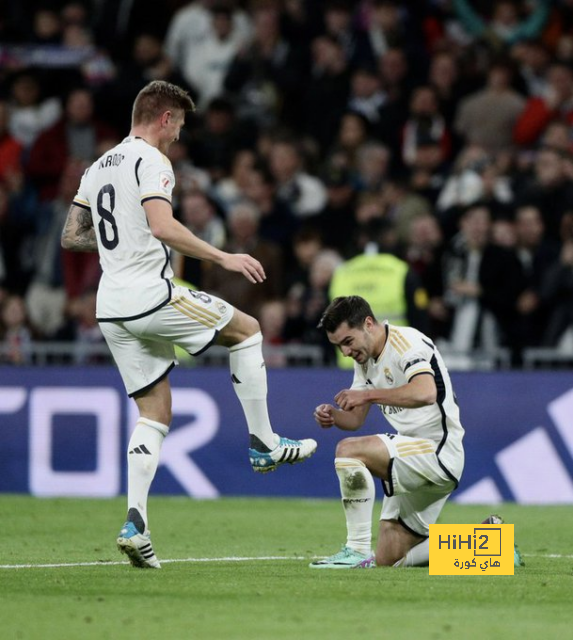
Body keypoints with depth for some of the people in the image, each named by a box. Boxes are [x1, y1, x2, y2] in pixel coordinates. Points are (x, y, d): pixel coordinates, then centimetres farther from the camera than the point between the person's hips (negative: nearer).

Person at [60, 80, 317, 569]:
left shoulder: (98, 167, 18)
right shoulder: (151, 162, -9)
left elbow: (71, 236, 21)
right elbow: (163, 227, -24)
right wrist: (223, 258, -19)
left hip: (111, 307, 8)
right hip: (150, 294, -8)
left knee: (155, 412, 10)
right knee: (247, 329, 11)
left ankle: (135, 523, -3)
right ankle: (263, 443, 10)